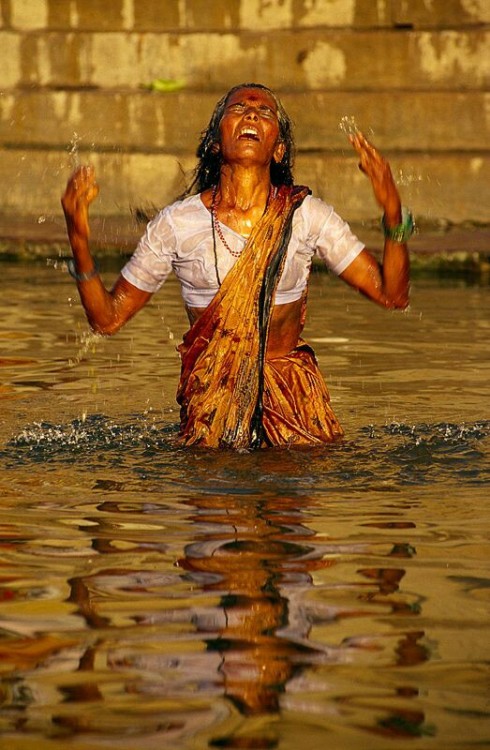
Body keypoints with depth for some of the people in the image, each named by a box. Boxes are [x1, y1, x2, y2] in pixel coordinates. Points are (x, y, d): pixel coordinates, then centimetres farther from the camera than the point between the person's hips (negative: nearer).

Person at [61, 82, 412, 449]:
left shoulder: (307, 215, -1)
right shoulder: (177, 223, -3)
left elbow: (392, 294, -3)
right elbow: (108, 318, 2)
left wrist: (393, 213, -18)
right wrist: (79, 240, -11)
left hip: (294, 403, 1)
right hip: (211, 403, 0)